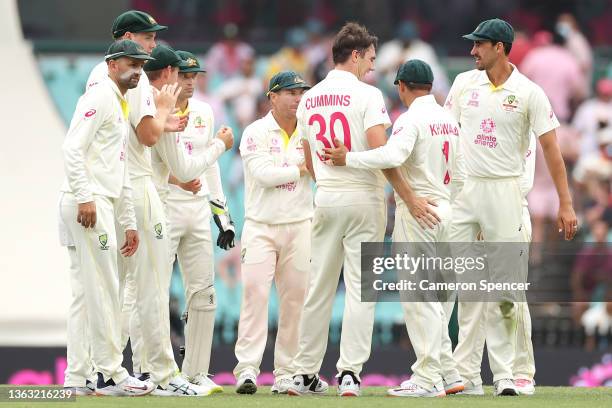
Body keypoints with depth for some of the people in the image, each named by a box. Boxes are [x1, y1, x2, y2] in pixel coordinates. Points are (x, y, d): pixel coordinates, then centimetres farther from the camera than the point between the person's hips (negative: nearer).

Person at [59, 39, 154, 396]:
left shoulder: (121, 109, 24)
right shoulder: (99, 99, -7)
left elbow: (121, 173, 27)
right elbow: (72, 149, -19)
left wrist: (129, 223, 24)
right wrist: (84, 197, -26)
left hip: (101, 206, 10)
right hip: (87, 204, -10)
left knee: (85, 294, 9)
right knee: (103, 291, -8)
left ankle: (77, 379, 10)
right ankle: (111, 374, -6)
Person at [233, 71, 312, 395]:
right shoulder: (256, 133, -2)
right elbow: (264, 174, -14)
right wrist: (301, 169, -7)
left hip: (299, 227, 4)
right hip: (261, 226, -4)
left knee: (295, 298, 2)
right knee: (255, 293, -13)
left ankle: (286, 374, 7)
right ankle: (246, 369, -16)